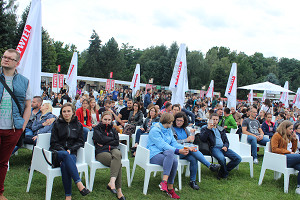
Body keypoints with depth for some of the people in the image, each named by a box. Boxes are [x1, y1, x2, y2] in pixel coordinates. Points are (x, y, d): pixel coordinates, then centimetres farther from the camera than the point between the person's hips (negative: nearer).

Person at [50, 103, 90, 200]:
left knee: (65, 165, -35)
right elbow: (53, 142, 5)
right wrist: (64, 151, -12)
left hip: (71, 153, 1)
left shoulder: (78, 125, 13)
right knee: (65, 155, -38)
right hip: (57, 152, -1)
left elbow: (80, 142, 10)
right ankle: (79, 183, -44)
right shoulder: (57, 124, 8)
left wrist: (70, 149, -9)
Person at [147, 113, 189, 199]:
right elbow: (163, 145, -16)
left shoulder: (169, 130, 19)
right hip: (154, 155, -6)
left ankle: (170, 188, -25)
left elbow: (174, 143, 17)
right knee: (171, 155, -35)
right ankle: (164, 182, -37)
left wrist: (185, 148, -1)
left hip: (165, 153, 6)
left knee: (174, 161, -29)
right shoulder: (155, 130, -7)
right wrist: (178, 151, -22)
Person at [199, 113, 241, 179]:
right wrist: (208, 128, -12)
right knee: (222, 158, -37)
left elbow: (226, 141, 22)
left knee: (238, 158, -15)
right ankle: (225, 173, -7)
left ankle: (222, 173, -3)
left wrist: (226, 146, -1)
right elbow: (202, 139, -9)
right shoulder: (205, 128, 10)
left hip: (223, 147, 6)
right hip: (214, 148, -5)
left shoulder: (221, 129, 24)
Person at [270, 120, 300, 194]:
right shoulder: (277, 136, 4)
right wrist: (288, 152, -10)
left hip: (291, 159, 7)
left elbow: (293, 150, 29)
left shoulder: (289, 137, 27)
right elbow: (274, 149, -8)